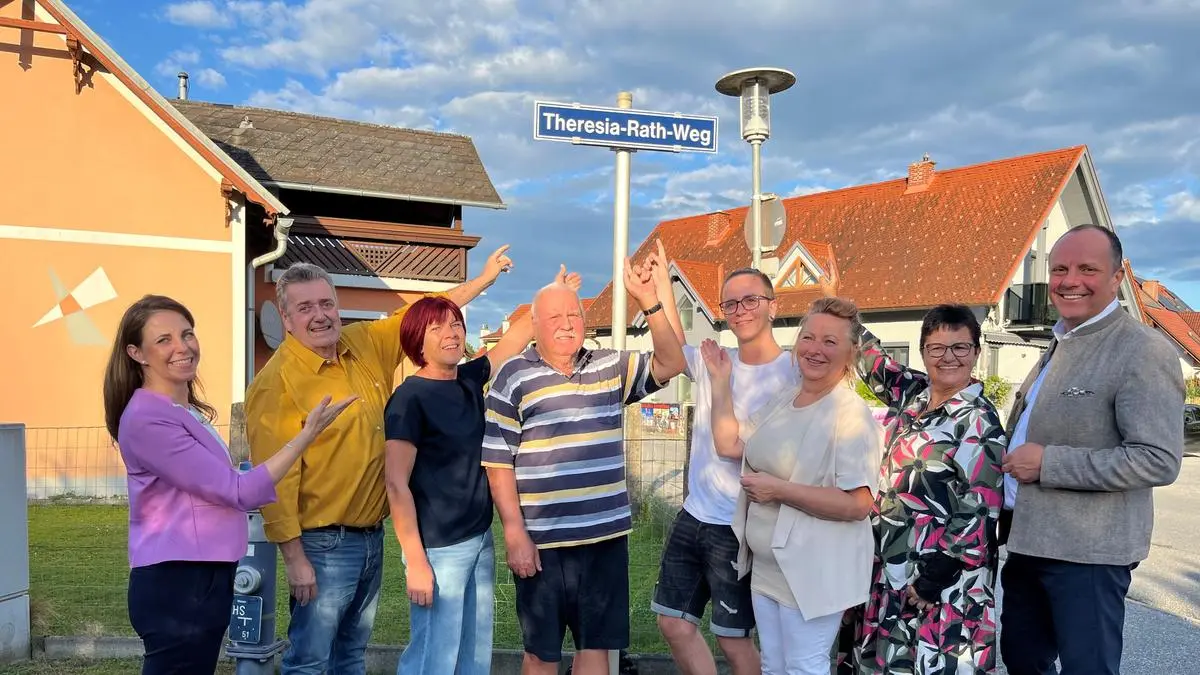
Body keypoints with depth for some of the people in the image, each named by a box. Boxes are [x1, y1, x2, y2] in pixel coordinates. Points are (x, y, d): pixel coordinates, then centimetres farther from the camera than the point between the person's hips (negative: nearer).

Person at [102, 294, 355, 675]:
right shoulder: (147, 419, -18)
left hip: (201, 580, 9)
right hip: (176, 585, -9)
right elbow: (237, 492, -19)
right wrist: (307, 434, -17)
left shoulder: (186, 411, 13)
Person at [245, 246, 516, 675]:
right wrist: (294, 558, -19)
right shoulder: (276, 381, -17)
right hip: (324, 543, -7)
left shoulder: (366, 344, 2)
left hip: (372, 535, 7)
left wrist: (486, 277, 18)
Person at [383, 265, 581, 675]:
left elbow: (516, 336, 16)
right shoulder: (410, 398, -15)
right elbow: (397, 486, -17)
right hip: (438, 549, -7)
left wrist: (556, 296, 14)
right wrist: (415, 562, -19)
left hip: (480, 540, 7)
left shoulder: (470, 380, 4)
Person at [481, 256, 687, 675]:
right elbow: (498, 463, -6)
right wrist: (515, 533, -11)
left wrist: (649, 302, -12)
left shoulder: (612, 367, 7)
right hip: (542, 540, -3)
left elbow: (670, 364, 0)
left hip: (605, 535, 3)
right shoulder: (514, 376, -5)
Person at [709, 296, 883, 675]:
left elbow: (858, 504, -25)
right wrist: (720, 382, 6)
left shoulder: (851, 414, -19)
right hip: (765, 568, 8)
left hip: (812, 574, -8)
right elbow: (728, 444, 9)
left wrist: (779, 490, -24)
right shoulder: (782, 401, 6)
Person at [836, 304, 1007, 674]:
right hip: (888, 565, 7)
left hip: (938, 577, -7)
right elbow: (869, 357, 21)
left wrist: (934, 577, -18)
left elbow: (979, 510, -17)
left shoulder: (978, 421, -13)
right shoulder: (912, 392, 7)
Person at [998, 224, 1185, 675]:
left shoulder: (1144, 351, -14)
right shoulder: (1059, 344, 13)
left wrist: (1048, 463, -23)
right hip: (1029, 539, 8)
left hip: (1087, 552, -8)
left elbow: (1159, 460, -23)